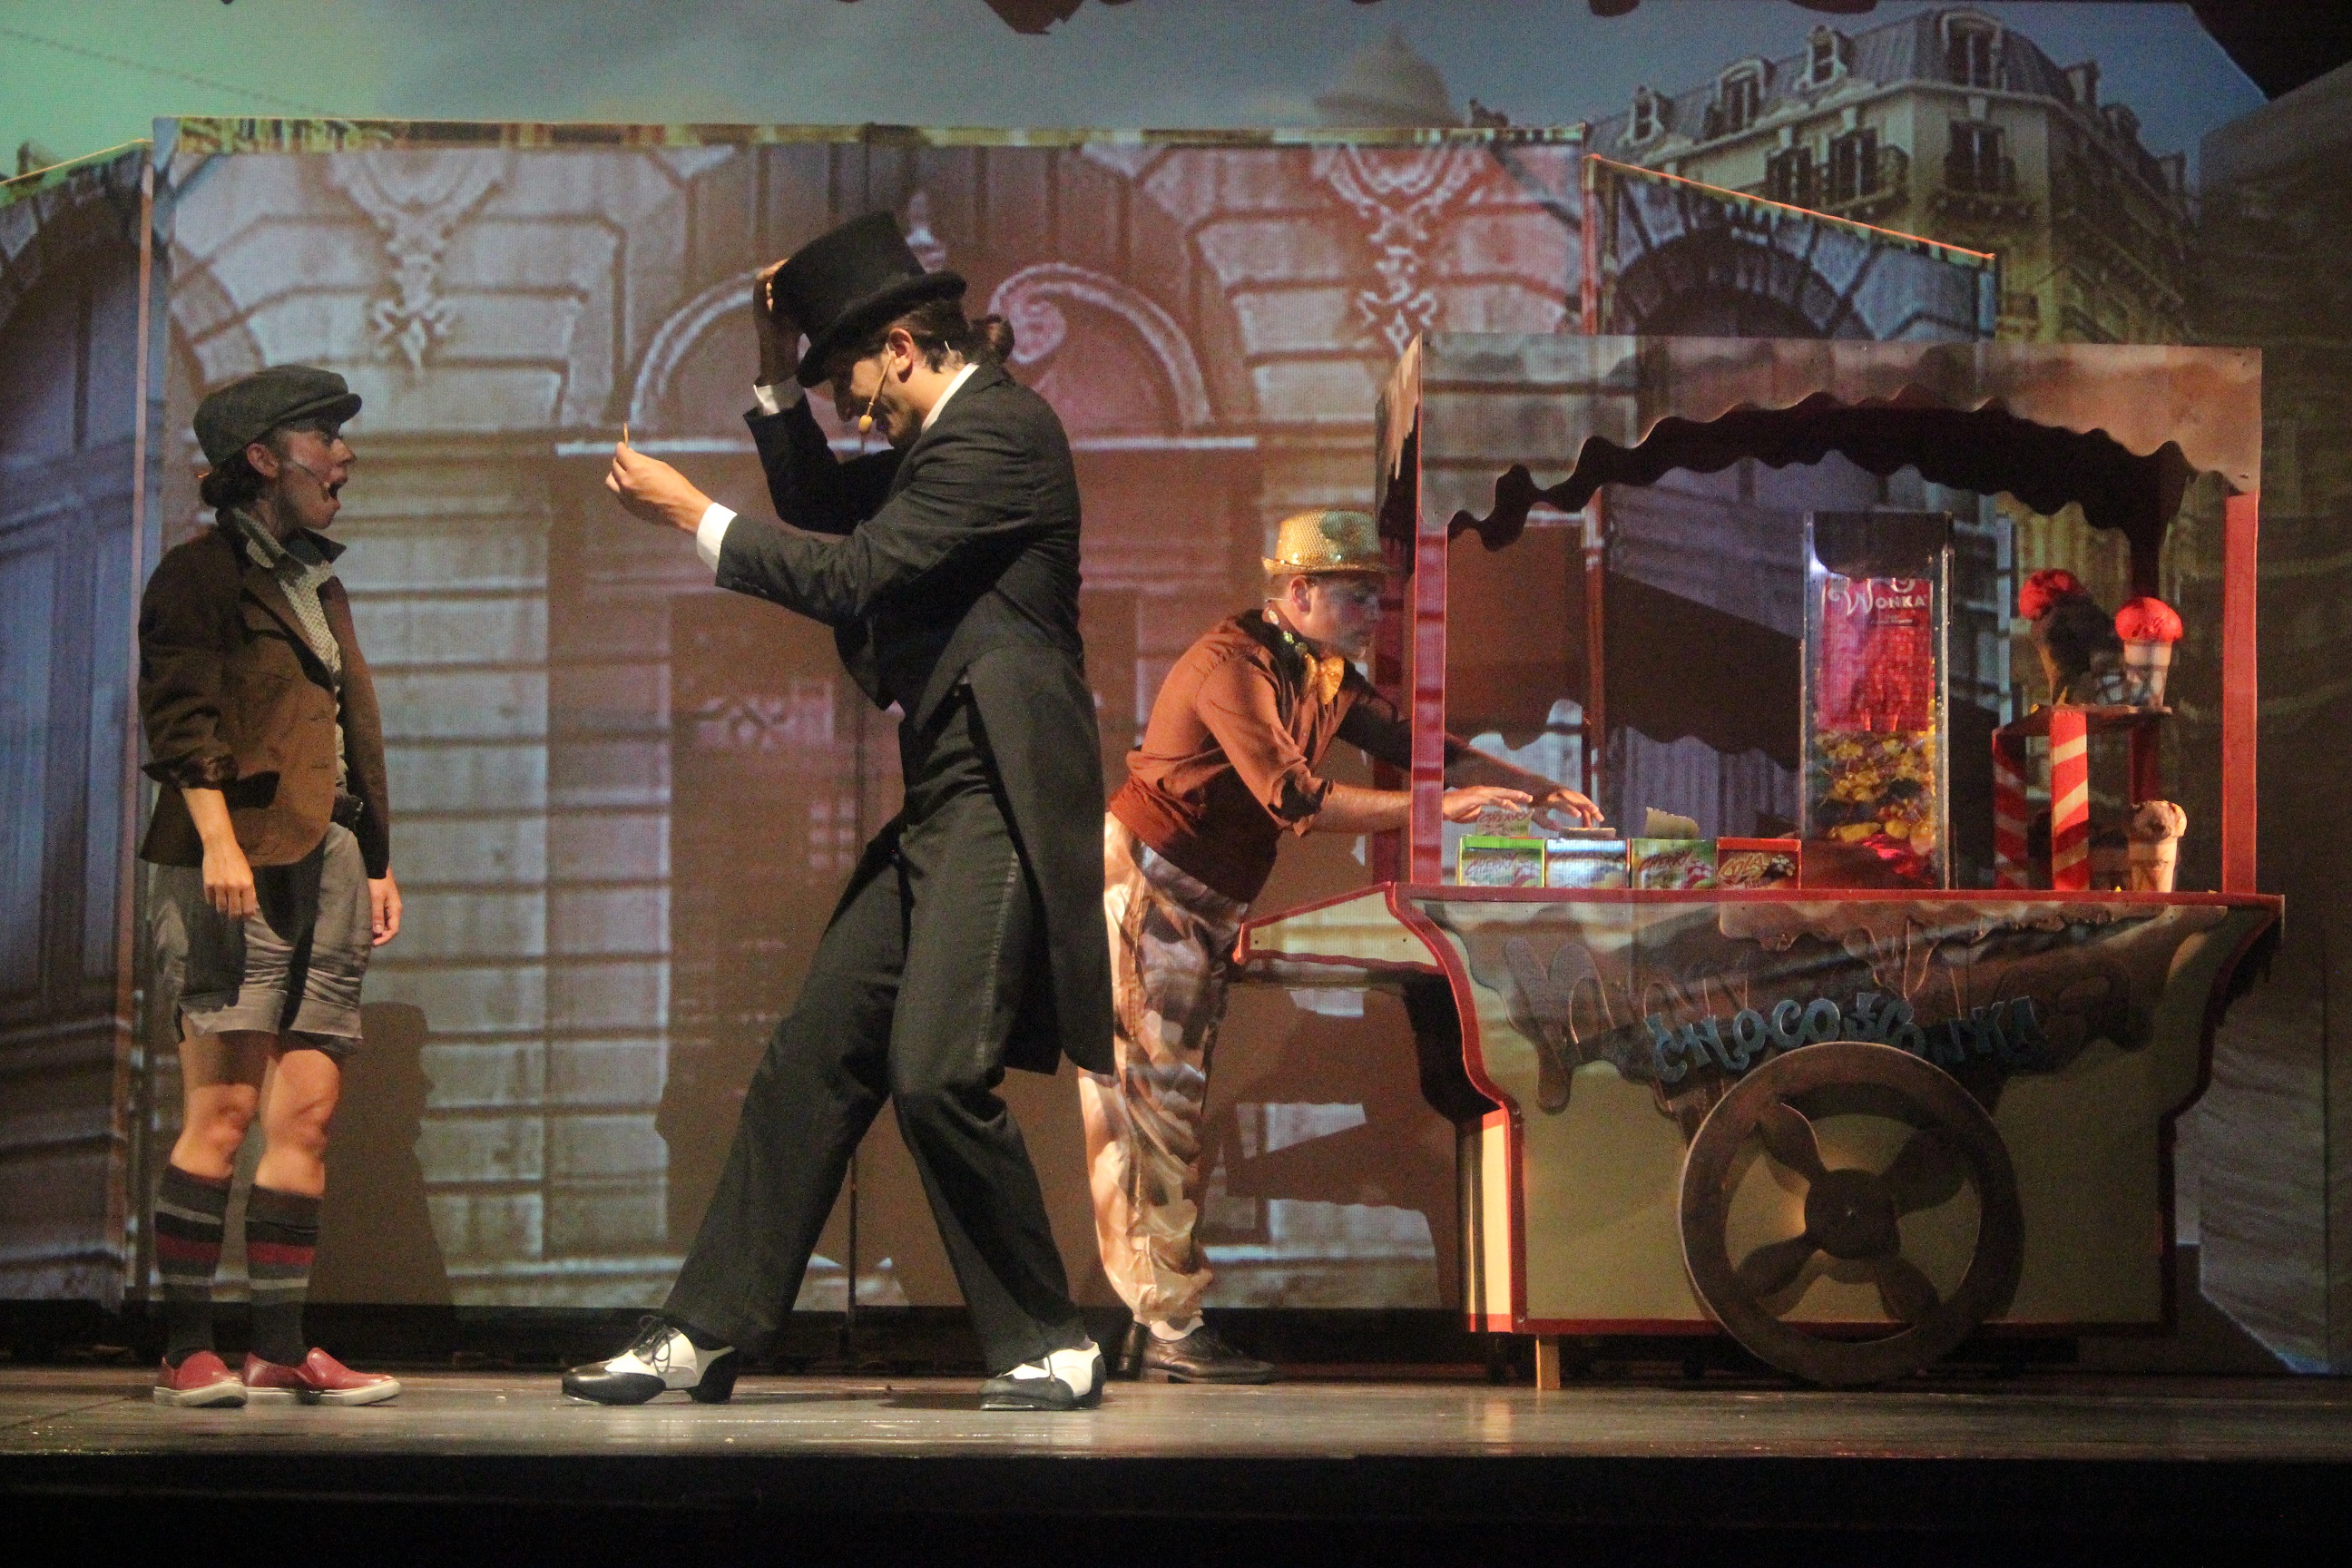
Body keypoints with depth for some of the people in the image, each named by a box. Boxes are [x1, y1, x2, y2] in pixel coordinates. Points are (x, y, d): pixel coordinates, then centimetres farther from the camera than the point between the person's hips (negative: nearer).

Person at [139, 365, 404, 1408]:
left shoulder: (318, 586, 24)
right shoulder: (200, 575, 0)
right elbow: (182, 717, -11)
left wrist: (377, 861, 20)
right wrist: (218, 838, -22)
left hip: (326, 862, 7)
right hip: (239, 864, -7)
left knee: (307, 1113, 2)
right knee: (224, 1110, -10)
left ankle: (281, 1350, 3)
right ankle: (187, 1351, -6)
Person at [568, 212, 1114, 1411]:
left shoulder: (999, 427, -11)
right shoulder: (943, 439, 21)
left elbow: (854, 575, -16)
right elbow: (825, 513, 30)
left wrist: (693, 515, -6)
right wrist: (778, 376, 19)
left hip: (1001, 798, -10)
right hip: (939, 803, 10)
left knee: (937, 1076, -16)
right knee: (812, 1060, 8)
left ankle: (1051, 1347, -2)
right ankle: (702, 1336, 12)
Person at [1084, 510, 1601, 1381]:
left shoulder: (1323, 675, 12)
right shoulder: (1233, 664, -19)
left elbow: (1414, 745, 15)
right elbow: (1293, 797, -27)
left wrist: (1536, 790, 4)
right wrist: (1437, 808, -26)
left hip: (1204, 909, 9)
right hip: (1142, 883, -9)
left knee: (1172, 1106, 7)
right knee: (1158, 1100, -9)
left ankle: (1155, 1328, 9)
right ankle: (1172, 1328, -8)